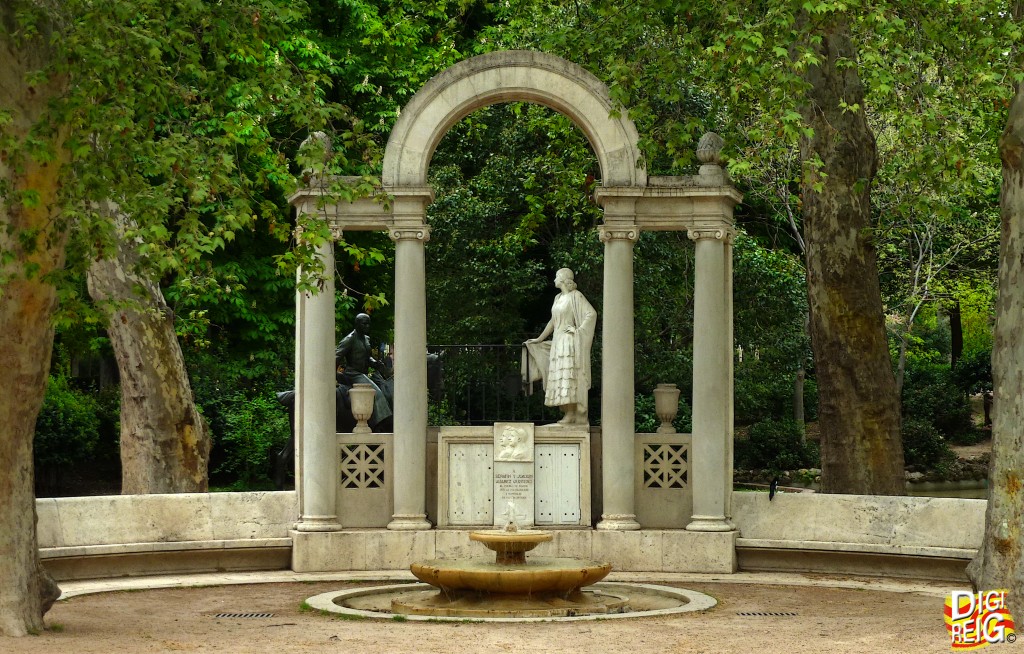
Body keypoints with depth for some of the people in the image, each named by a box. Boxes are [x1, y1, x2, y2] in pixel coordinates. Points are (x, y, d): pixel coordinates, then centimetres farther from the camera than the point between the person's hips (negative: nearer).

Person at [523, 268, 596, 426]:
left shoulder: (575, 296, -7)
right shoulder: (558, 298, 16)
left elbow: (592, 313, -16)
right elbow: (553, 322, 23)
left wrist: (578, 329, -17)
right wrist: (538, 339, 25)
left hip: (569, 342, -8)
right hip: (557, 341, 8)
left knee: (568, 377, -13)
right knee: (559, 378, 3)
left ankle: (571, 414, -15)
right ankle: (568, 413, 4)